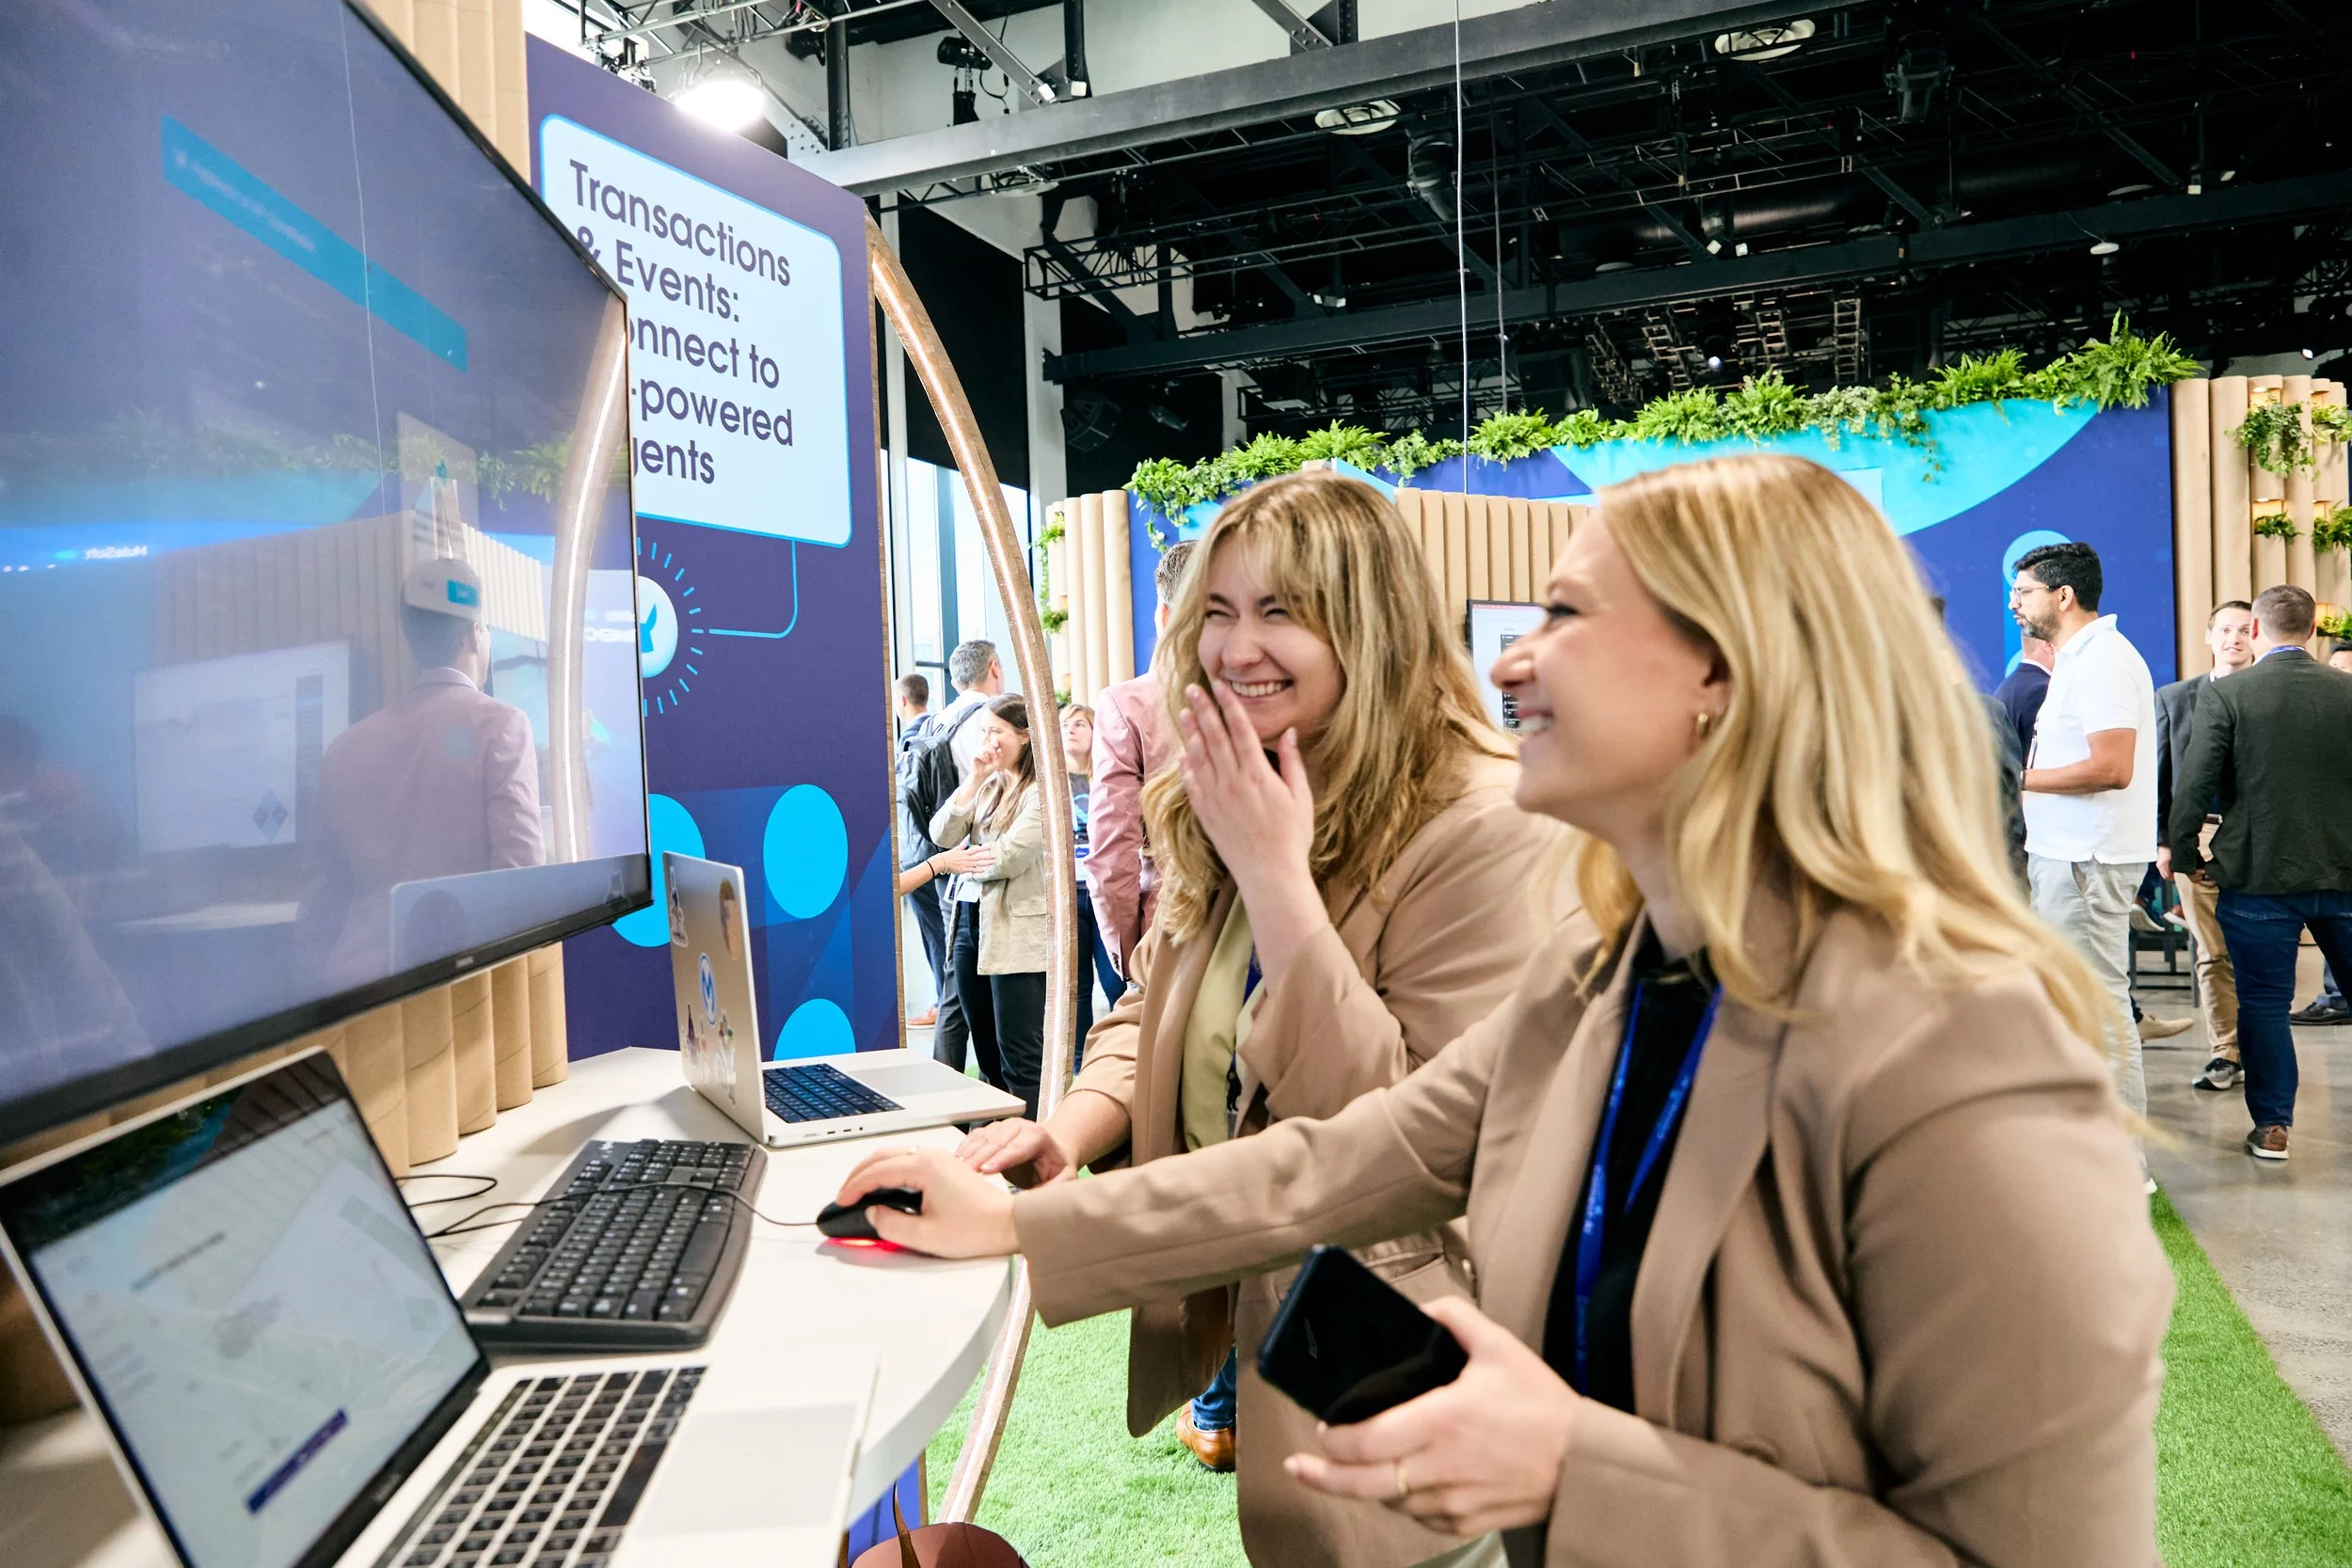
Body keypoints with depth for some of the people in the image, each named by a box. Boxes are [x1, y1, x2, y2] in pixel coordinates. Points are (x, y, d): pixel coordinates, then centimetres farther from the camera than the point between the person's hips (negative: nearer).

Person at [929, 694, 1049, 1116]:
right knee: (986, 1049, 14)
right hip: (970, 921, 8)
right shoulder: (987, 786, 15)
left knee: (1020, 1057, -6)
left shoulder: (1043, 791, -9)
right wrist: (973, 780, -4)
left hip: (1018, 933, -8)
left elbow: (1011, 857, -17)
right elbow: (942, 835, 4)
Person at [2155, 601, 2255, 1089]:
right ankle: (2224, 1054, 9)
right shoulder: (2173, 697, 12)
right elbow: (2161, 774, 11)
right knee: (2212, 954, 2)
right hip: (2197, 838, 1)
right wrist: (2162, 841, 5)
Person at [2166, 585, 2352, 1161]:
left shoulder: (2225, 694, -9)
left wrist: (2183, 850, 3)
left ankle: (2272, 1125, 11)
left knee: (2264, 1002, 6)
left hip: (2259, 875, -3)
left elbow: (2192, 784, -10)